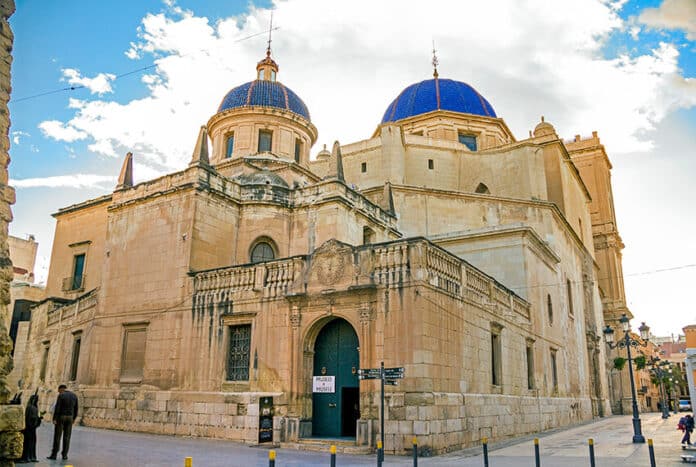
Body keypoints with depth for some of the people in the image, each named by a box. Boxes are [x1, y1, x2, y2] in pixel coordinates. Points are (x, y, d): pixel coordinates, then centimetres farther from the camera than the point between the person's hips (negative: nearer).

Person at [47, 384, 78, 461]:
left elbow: (57, 408, -14)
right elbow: (75, 408, 10)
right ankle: (64, 455, 7)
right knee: (66, 437, 7)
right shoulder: (74, 395, 7)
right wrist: (74, 418, 18)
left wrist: (54, 419, -12)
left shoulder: (61, 396, -9)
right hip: (69, 417, 4)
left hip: (61, 417, -4)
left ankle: (54, 454, 6)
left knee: (57, 436, 3)